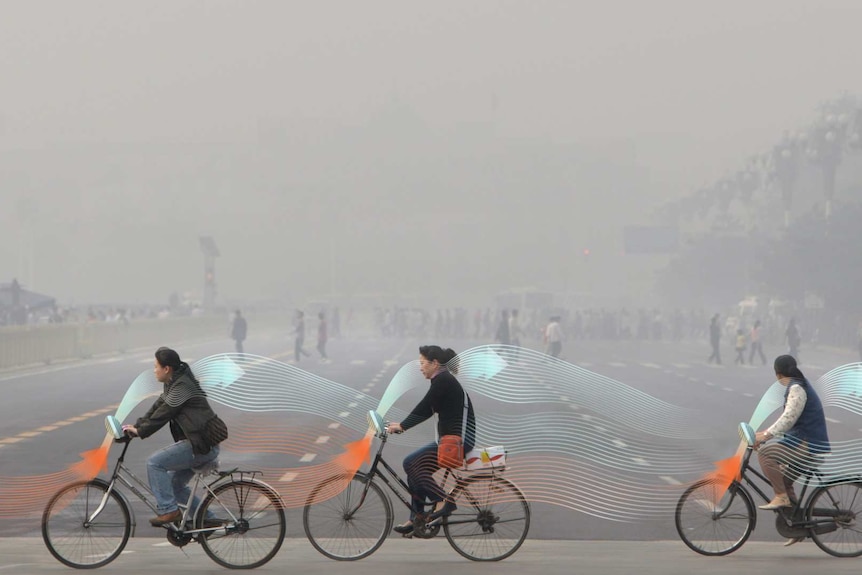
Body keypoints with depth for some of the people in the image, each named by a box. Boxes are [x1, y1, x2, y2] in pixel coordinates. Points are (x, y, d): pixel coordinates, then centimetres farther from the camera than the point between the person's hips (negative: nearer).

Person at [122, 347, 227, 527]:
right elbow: (158, 407, 16)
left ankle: (168, 510, -11)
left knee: (155, 462, -15)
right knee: (176, 484, 17)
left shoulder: (182, 387, -17)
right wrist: (136, 426, 7)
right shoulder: (173, 384, 15)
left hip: (202, 446, -11)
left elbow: (162, 414, -18)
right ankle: (207, 519, 21)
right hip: (199, 443, 11)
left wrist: (140, 431, -11)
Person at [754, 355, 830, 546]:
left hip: (808, 446, -10)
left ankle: (781, 496, -16)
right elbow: (788, 419, 24)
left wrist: (766, 435, -29)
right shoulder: (800, 386, 20)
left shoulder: (796, 389, -12)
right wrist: (766, 433, 17)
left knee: (764, 452, -19)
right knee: (784, 480, 18)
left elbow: (789, 418, -24)